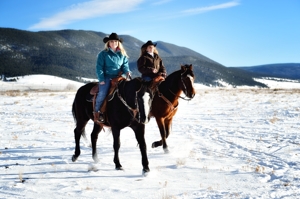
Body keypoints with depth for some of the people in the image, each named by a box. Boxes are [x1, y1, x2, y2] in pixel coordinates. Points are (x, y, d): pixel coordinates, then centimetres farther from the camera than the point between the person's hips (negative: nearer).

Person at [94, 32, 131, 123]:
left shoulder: (122, 54, 14)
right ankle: (97, 110, -7)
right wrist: (101, 79, -11)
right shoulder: (103, 54, 3)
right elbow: (99, 67, -1)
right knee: (102, 93, -26)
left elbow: (125, 65, 13)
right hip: (106, 77, -3)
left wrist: (127, 71, -11)